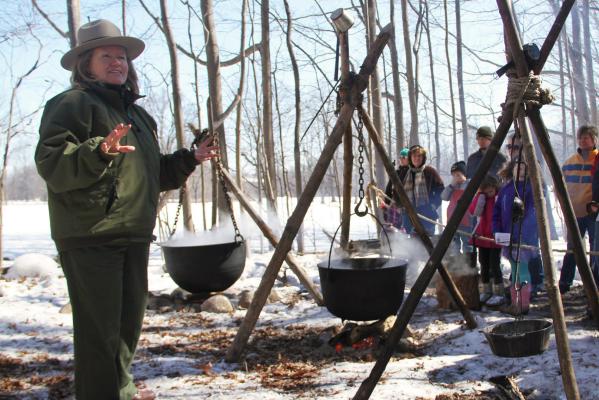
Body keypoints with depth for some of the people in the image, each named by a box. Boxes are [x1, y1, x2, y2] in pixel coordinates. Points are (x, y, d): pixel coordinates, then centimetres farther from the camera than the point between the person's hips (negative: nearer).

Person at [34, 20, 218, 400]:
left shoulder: (135, 112, 22)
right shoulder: (73, 103, -6)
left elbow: (151, 173, 28)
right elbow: (50, 162, -19)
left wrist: (190, 159, 18)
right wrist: (99, 151, -34)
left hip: (133, 234, 9)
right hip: (91, 236, -9)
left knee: (128, 319, 18)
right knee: (99, 326, -6)